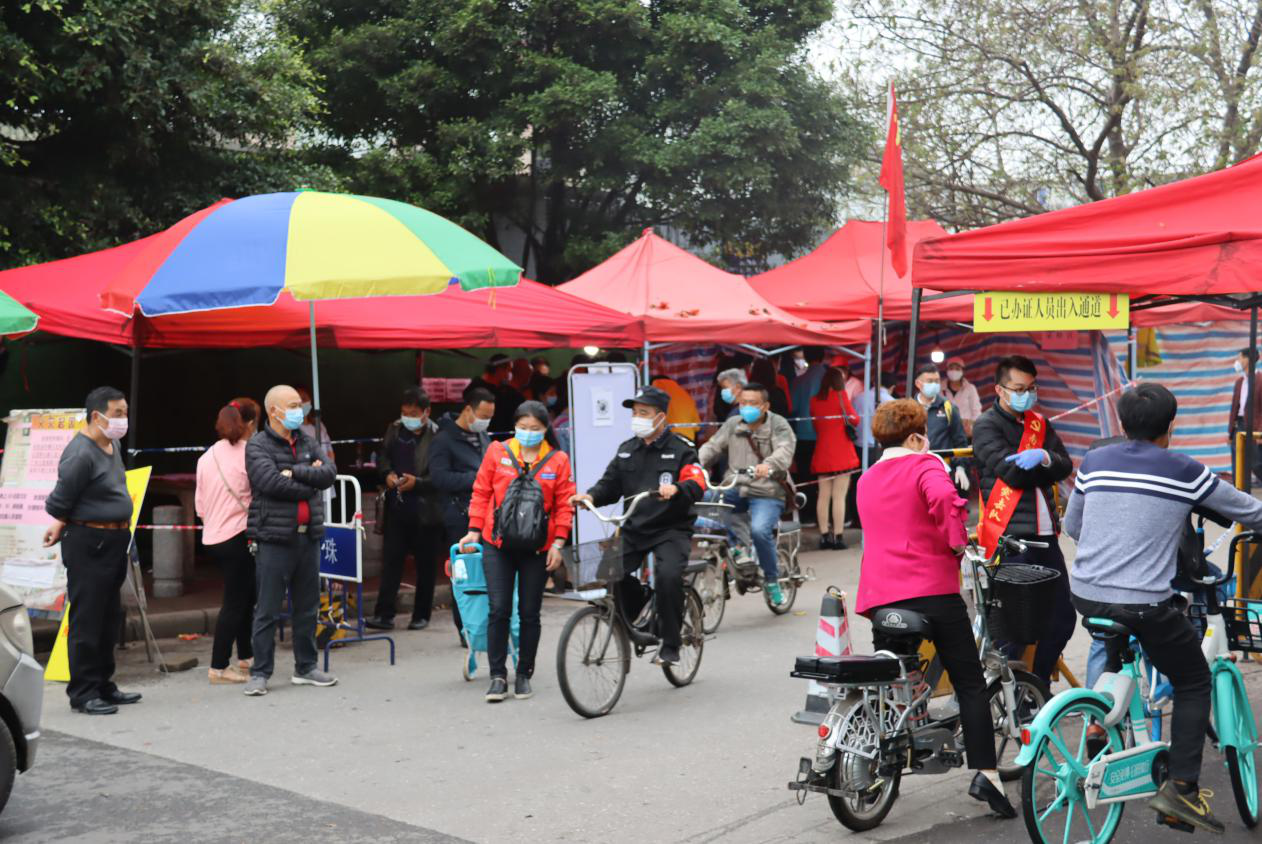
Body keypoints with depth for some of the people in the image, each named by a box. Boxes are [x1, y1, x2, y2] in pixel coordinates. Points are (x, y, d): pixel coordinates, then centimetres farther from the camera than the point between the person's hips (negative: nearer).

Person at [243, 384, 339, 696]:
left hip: (308, 536, 6)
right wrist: (310, 481, -8)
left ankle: (305, 667, 23)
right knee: (267, 611, -2)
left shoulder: (307, 443, 12)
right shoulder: (258, 446, -5)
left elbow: (329, 472, -3)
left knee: (307, 607, 13)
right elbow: (272, 482, -20)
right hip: (275, 538, -6)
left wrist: (295, 472, -15)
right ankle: (260, 673, 6)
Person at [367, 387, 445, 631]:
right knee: (390, 560, 2)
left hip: (426, 510, -4)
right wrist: (387, 473, 0)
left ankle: (421, 615, 19)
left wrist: (417, 482, -20)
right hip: (397, 507, 4)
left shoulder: (437, 435, -11)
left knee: (425, 565, 8)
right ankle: (384, 614, 5)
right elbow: (383, 456, 19)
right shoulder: (394, 429, 6)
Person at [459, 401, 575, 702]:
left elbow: (564, 505, 2)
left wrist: (558, 543, -5)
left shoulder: (558, 460, 2)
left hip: (537, 549, 0)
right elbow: (481, 493, 7)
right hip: (497, 545, 0)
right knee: (499, 610, -5)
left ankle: (524, 675, 21)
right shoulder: (497, 452, 3)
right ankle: (498, 676, 4)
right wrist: (474, 530, 2)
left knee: (529, 613, 8)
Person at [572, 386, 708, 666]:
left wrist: (675, 488, -36)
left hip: (671, 529, -5)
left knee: (668, 575, -28)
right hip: (634, 529, 5)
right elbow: (610, 484, 13)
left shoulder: (681, 449, -1)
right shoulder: (627, 450, 15)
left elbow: (697, 486, -15)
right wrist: (591, 496, -8)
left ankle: (670, 646, -11)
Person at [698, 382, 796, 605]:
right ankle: (738, 541, -1)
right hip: (736, 490, 4)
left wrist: (768, 464, -43)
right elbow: (712, 447, 2)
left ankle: (772, 580, -2)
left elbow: (785, 451, -21)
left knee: (759, 530, -30)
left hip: (767, 494, -4)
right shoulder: (732, 425, 9)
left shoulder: (778, 425, -3)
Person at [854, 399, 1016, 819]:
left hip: (881, 598, 5)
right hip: (933, 591, -5)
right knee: (971, 685, 4)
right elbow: (944, 498, -23)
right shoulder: (925, 465, -2)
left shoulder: (866, 480, 19)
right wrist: (958, 541, -10)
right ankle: (985, 773, -4)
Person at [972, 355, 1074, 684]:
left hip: (1044, 534, 7)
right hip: (1009, 538, -7)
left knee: (1062, 618, 12)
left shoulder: (1039, 423, 17)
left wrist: (1042, 457, -17)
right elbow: (1011, 472, -16)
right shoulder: (987, 426, -3)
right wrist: (1045, 467, -3)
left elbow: (1065, 467, 4)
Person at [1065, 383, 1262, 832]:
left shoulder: (1093, 462, 6)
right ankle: (1181, 788, 6)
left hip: (1086, 596, 4)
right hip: (1145, 605, -4)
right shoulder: (1185, 472, -3)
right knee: (1194, 683, 15)